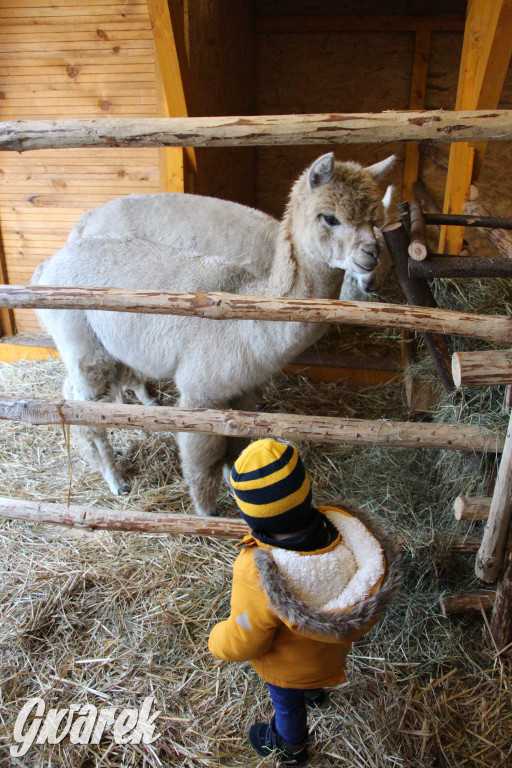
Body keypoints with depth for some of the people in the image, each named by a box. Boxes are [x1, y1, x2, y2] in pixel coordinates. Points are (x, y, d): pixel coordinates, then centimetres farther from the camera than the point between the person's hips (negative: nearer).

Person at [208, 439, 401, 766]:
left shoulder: (258, 575, -47)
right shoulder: (344, 528, -34)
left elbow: (241, 644, -29)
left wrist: (216, 640, -6)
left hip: (289, 667, -4)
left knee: (287, 702, 31)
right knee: (308, 680, 40)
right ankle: (315, 692, 75)